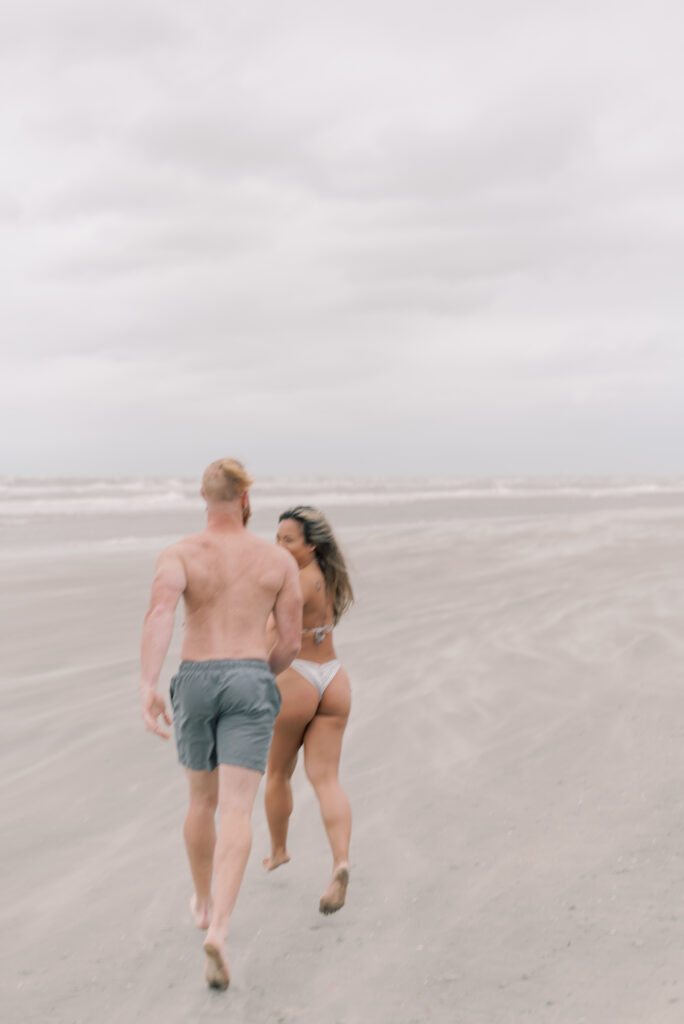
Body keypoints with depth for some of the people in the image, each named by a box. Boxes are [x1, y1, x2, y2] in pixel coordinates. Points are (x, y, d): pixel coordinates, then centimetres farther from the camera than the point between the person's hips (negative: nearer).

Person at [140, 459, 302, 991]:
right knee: (236, 812, -8)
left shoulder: (178, 554, 0)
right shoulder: (280, 559, 3)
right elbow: (291, 641, 4)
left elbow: (160, 613, -21)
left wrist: (147, 686, -30)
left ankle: (204, 902, 42)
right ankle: (219, 931, -27)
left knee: (203, 799, 25)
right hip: (249, 688, -2)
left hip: (195, 686, 2)